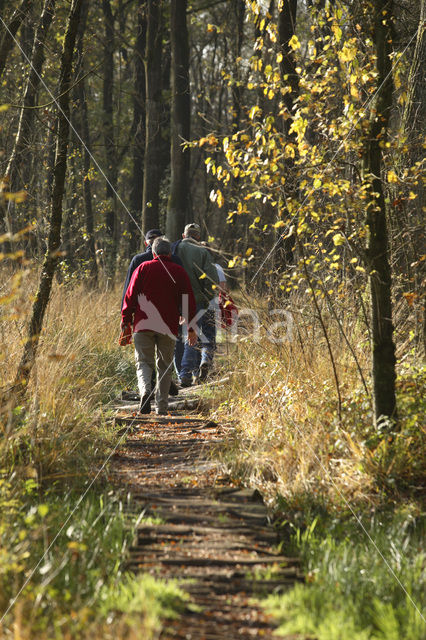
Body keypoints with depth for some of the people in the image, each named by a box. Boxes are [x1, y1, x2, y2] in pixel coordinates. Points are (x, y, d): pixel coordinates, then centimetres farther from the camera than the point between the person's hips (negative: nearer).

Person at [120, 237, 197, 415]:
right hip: (168, 327, 1)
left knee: (144, 362, 3)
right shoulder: (179, 272, 8)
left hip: (143, 325, -1)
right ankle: (162, 406, 8)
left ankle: (145, 390, -26)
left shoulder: (143, 268, 4)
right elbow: (188, 301, 8)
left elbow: (130, 295, 1)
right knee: (164, 365, 11)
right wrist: (191, 328, 12)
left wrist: (125, 322, 5)